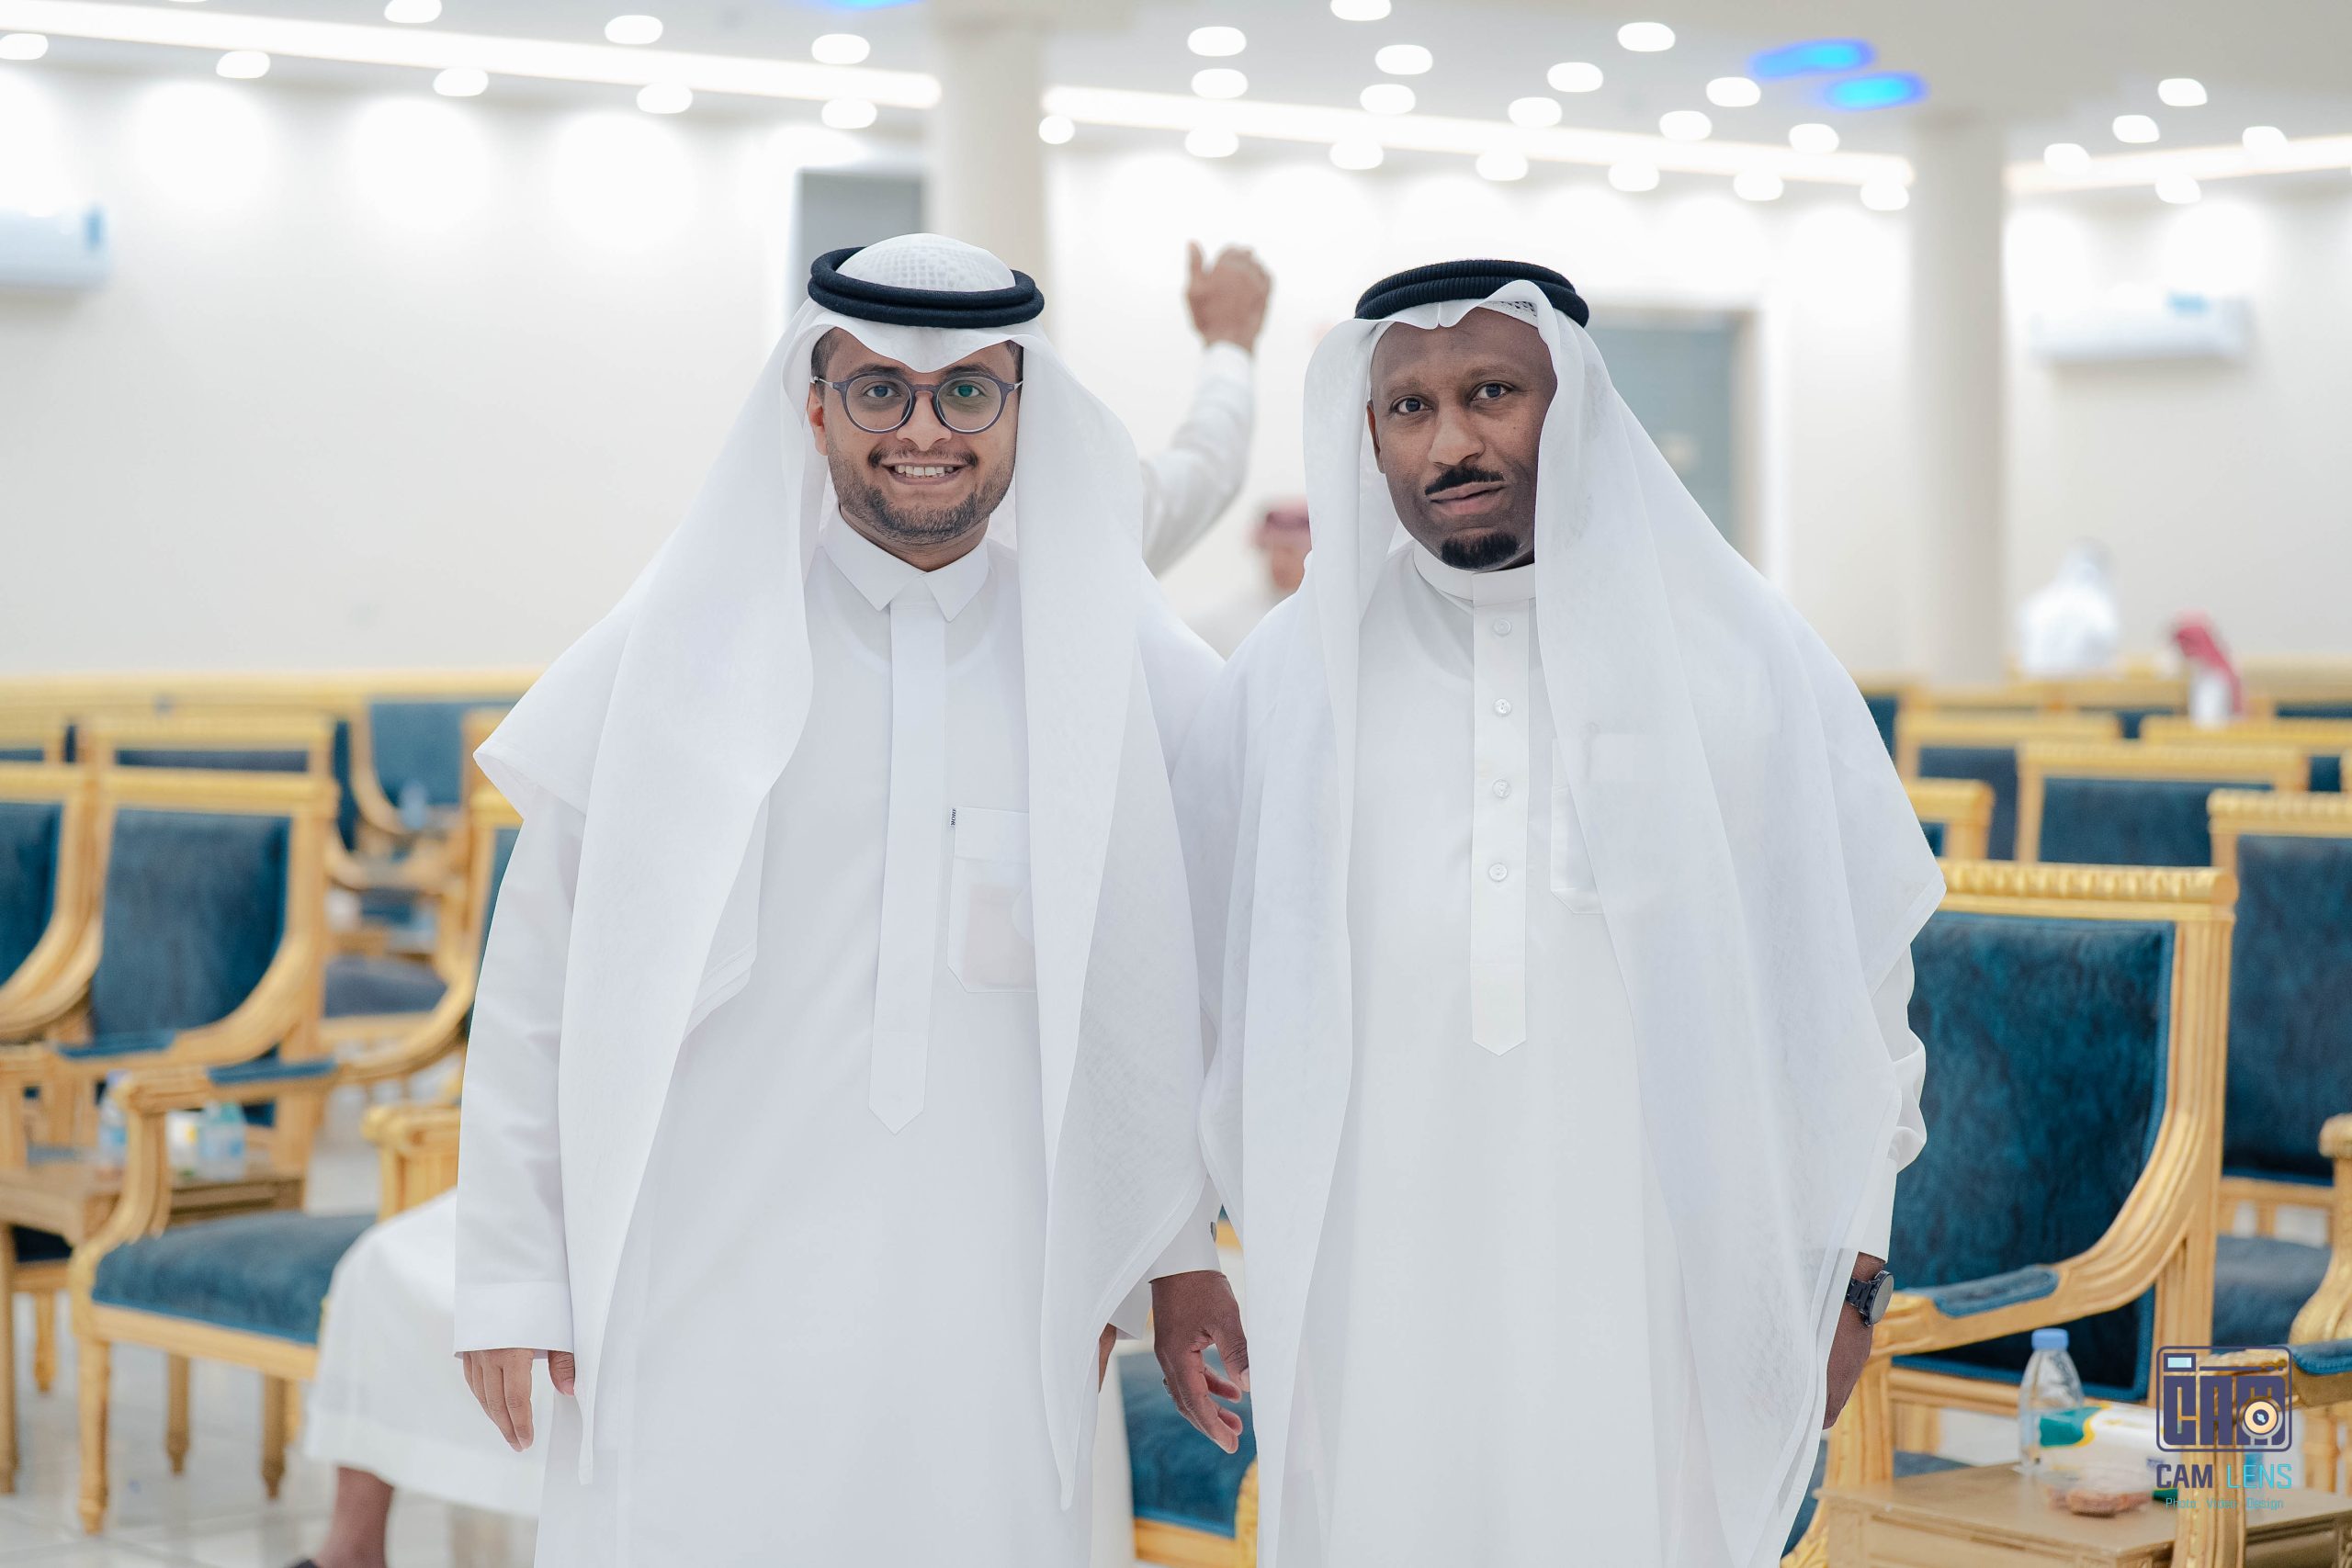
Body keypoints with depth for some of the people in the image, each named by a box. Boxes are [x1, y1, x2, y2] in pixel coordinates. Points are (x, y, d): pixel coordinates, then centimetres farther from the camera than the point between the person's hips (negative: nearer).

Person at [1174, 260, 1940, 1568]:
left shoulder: (1744, 655, 3)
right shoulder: (1287, 684, 6)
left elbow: (1853, 974, 5)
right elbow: (1216, 995, 11)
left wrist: (1847, 1274, 4)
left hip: (1658, 1302, -1)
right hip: (1377, 1318, 1)